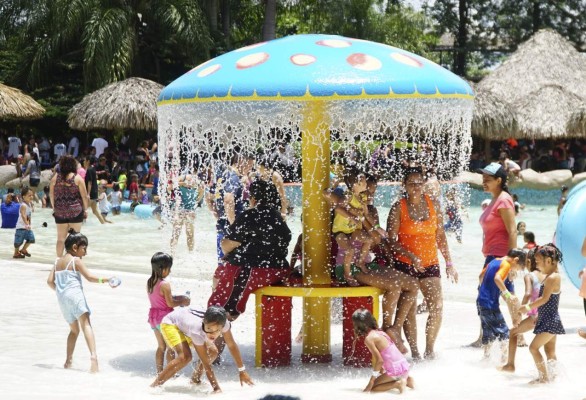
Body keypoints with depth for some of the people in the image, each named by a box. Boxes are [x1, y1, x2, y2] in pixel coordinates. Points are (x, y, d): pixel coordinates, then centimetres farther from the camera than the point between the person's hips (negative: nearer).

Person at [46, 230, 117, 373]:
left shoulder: (57, 262, 16)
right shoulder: (76, 261, -2)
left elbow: (50, 281, 11)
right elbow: (90, 277, -11)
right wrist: (105, 280, -12)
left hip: (62, 298, 7)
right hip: (75, 295, -7)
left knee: (74, 330, 21)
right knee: (86, 325, -18)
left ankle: (68, 360, 17)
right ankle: (93, 355, -37)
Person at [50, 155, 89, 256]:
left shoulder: (55, 178, 1)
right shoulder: (77, 178, -7)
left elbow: (51, 195, 6)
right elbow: (84, 196, -5)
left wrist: (54, 208, 17)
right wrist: (85, 209, 6)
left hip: (59, 212, 2)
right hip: (75, 212, -2)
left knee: (61, 238, 8)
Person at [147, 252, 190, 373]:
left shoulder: (149, 282, 4)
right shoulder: (165, 284, -21)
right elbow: (170, 303, -20)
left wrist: (177, 297, 10)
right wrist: (182, 302, -5)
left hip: (153, 316, 8)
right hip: (164, 317, -8)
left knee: (161, 346, 18)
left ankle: (159, 371, 20)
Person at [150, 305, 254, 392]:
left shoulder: (223, 323, -32)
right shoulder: (197, 330, -45)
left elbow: (232, 345, -14)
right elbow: (206, 364, -40)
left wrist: (242, 371, -11)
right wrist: (217, 389, -40)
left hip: (185, 321, 7)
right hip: (170, 323, -7)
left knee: (213, 352, -1)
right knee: (185, 357, -28)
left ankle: (195, 380, 21)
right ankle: (154, 386, -19)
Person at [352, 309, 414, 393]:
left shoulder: (368, 339, -13)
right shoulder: (379, 332, 13)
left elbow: (380, 360, -16)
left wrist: (372, 379, -10)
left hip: (395, 371, -8)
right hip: (404, 367, 8)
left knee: (372, 387, 1)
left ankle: (397, 384, -11)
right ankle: (406, 380, 13)